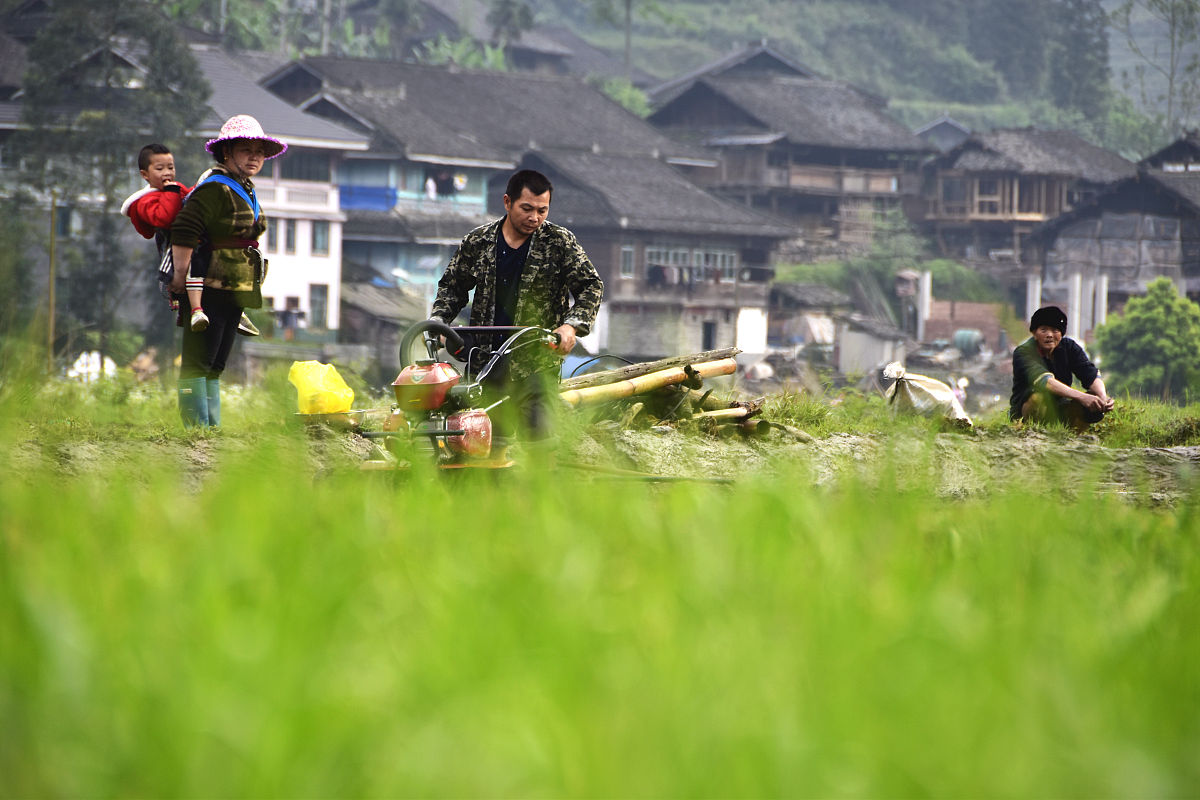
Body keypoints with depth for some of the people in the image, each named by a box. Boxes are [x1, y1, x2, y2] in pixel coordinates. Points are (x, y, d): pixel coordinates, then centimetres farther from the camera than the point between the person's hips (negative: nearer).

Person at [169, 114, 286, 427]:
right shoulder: (215, 189, -15)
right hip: (210, 292, -10)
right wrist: (181, 278, -21)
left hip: (234, 293, 10)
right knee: (197, 363, -8)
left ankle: (212, 429, 17)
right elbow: (183, 233, -22)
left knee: (214, 366, 13)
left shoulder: (246, 191, 16)